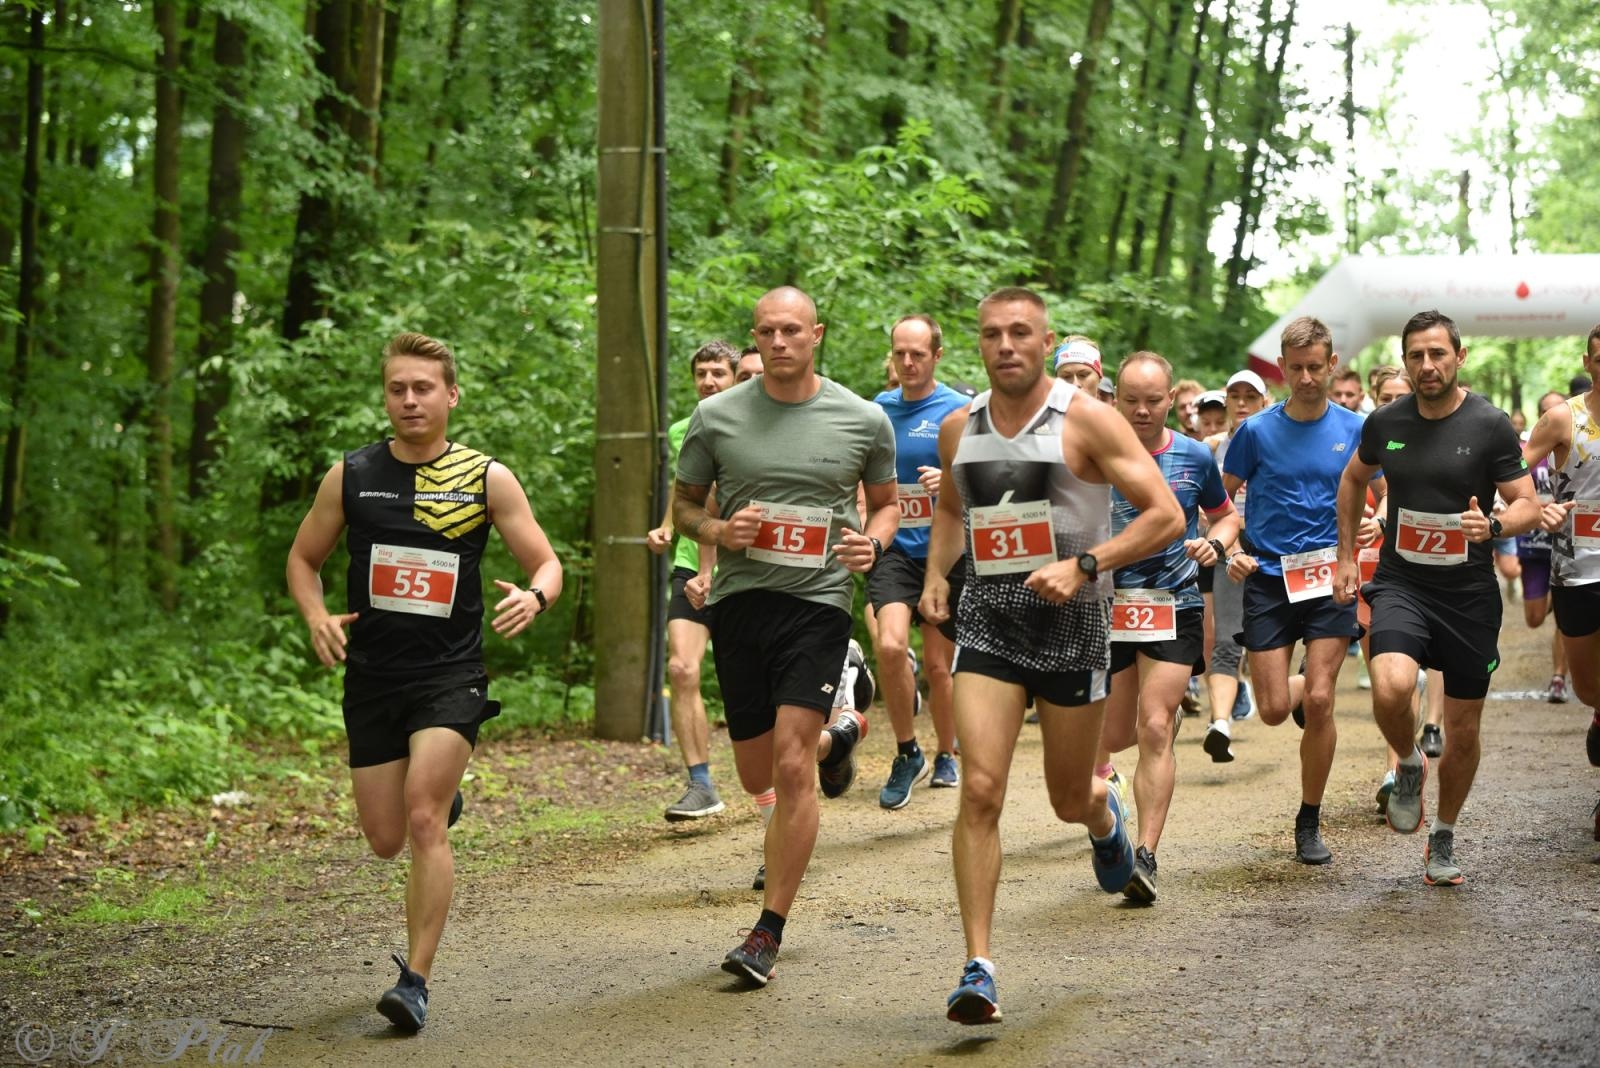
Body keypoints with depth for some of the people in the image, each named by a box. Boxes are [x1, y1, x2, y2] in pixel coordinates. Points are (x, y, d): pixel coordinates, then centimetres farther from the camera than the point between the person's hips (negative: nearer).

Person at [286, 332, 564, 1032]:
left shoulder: (487, 479, -1)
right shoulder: (350, 476, 3)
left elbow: (547, 563, 3)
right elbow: (302, 559, 13)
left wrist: (534, 597, -21)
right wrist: (316, 618, -8)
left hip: (450, 678, -3)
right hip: (371, 678, 3)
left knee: (424, 823, -18)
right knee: (385, 839, 8)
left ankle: (416, 983, -11)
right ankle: (444, 796, 44)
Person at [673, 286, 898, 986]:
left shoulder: (865, 421, 2)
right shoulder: (716, 417, 2)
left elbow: (885, 503, 17)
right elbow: (683, 506, 13)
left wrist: (872, 542, -6)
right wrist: (718, 530, -10)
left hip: (818, 600, -3)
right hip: (738, 599, 3)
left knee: (792, 768, -14)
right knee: (758, 776, 12)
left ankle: (769, 930, -4)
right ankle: (838, 737, 47)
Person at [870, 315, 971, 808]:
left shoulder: (958, 411, -3)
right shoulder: (880, 407, 10)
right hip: (894, 548, 2)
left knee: (938, 663, 5)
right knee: (890, 645, -19)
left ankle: (945, 756, 28)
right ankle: (907, 753, -2)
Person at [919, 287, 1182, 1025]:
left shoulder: (1086, 421, -8)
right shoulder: (958, 430, 7)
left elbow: (1166, 516, -11)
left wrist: (1084, 565, -22)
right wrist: (935, 574, 9)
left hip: (1072, 622, -2)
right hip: (987, 622, 2)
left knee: (1069, 800, 11)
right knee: (980, 790, -13)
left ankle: (1105, 817, 52)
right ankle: (978, 969, -10)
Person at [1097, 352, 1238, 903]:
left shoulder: (1194, 457, 2)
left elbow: (1227, 514, 17)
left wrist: (1215, 544, -4)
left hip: (1174, 608, -1)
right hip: (1107, 606, 1)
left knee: (1156, 729, -12)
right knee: (1115, 733, 8)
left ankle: (1146, 855, -12)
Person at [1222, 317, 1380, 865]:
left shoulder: (1354, 430, 1)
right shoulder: (1258, 431, 0)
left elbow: (1386, 496, 12)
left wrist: (1375, 523, -11)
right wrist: (1230, 551, -7)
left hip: (1330, 577, 0)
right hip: (1268, 578, 1)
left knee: (1318, 702, -9)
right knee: (1274, 709, -1)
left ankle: (1310, 824, 7)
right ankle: (1307, 687, 38)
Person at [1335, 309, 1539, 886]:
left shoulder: (1490, 425, -8)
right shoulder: (1386, 422, 0)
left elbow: (1528, 505, -6)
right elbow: (1354, 479, 20)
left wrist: (1493, 526, -28)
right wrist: (1346, 556, 15)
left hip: (1469, 594, 0)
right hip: (1400, 584, 1)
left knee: (1463, 730, 7)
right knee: (1391, 688, -28)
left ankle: (1443, 838, 31)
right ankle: (1409, 764, 5)